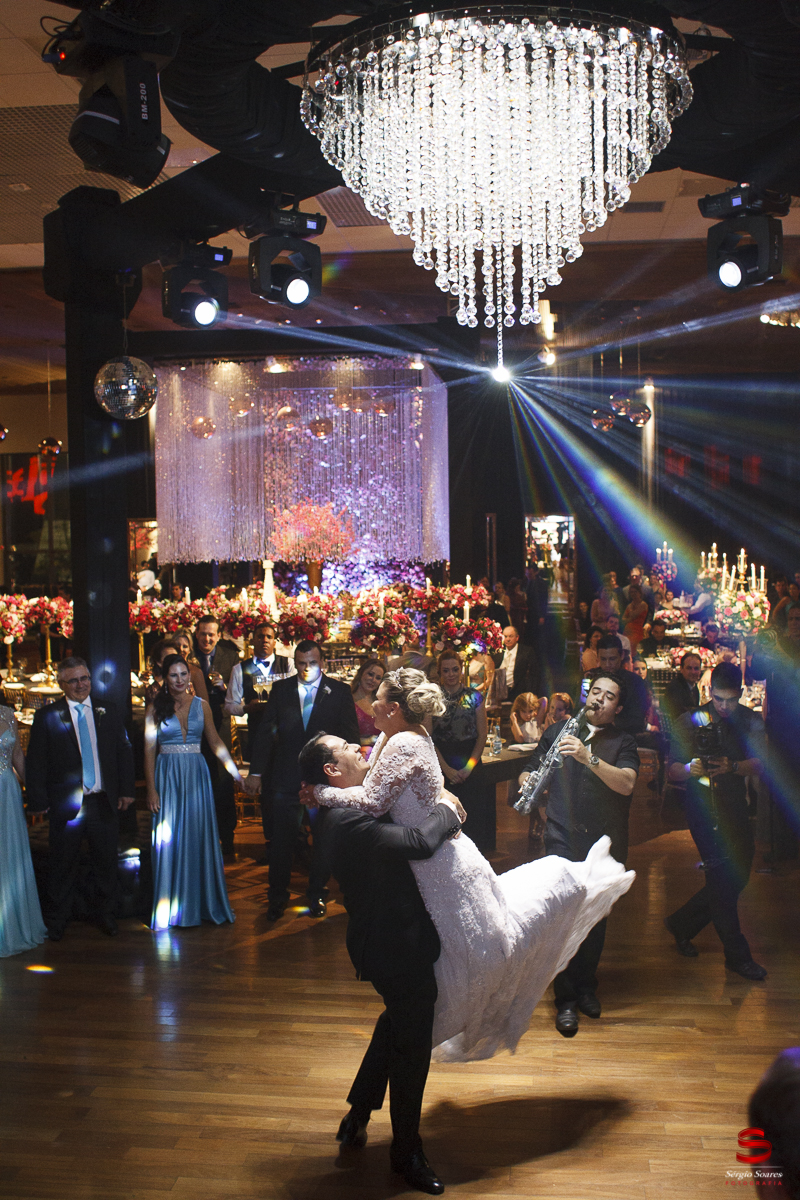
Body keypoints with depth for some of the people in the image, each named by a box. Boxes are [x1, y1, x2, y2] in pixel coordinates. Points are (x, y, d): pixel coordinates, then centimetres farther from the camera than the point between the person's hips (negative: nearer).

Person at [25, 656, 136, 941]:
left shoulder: (109, 711, 5)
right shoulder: (47, 716, -4)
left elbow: (124, 751, 9)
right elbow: (35, 763, -3)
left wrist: (127, 789, 3)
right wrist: (39, 800, -8)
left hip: (105, 802, 3)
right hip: (66, 806, -2)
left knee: (106, 861, 13)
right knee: (62, 864, 8)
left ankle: (105, 914, 31)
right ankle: (56, 921, 24)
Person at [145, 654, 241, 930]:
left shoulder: (201, 705, 6)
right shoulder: (155, 708, 0)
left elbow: (215, 742, 10)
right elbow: (149, 750, -1)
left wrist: (236, 773, 4)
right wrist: (151, 789, -7)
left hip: (196, 775, 2)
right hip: (167, 775, -2)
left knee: (200, 837, 4)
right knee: (168, 840, 1)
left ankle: (203, 903, 15)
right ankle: (170, 907, 11)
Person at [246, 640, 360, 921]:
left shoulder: (339, 691, 0)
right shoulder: (280, 689, 4)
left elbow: (351, 734, 0)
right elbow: (265, 731, 4)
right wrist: (256, 771, 0)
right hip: (286, 778, 1)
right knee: (282, 839, 5)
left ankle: (316, 894, 26)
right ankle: (277, 896, 21)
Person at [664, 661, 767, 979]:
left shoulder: (750, 721, 4)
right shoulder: (691, 721, -4)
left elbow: (758, 763, -8)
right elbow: (673, 771, -8)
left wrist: (732, 766, -28)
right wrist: (689, 769, -31)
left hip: (735, 807, 5)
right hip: (704, 807, -5)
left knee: (737, 877, 10)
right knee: (722, 878, -8)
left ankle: (681, 924, 29)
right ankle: (737, 955, 4)